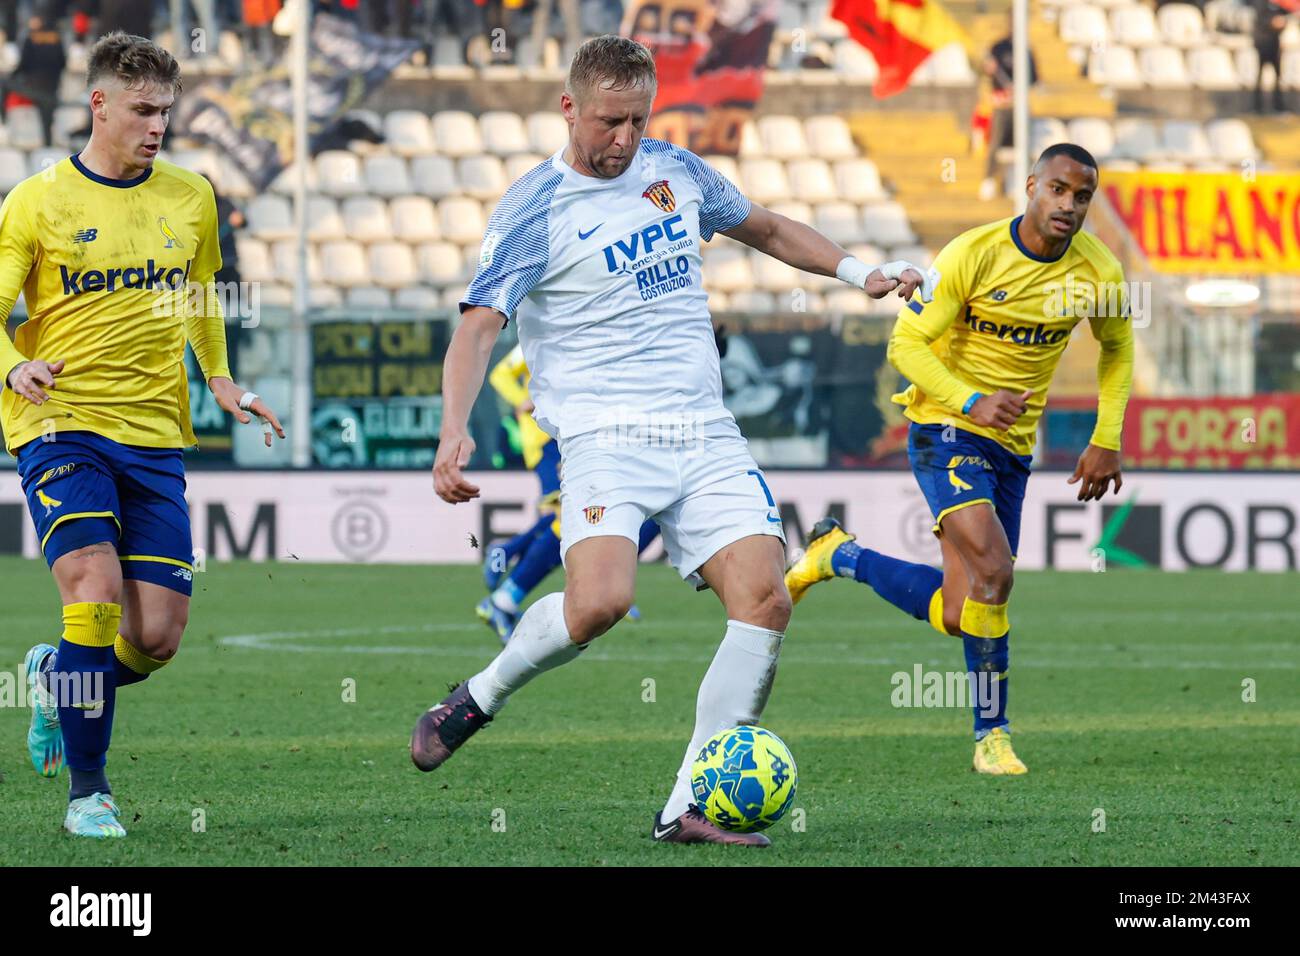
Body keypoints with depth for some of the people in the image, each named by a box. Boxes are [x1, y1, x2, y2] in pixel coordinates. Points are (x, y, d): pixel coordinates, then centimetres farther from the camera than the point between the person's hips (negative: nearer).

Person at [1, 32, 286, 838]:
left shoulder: (191, 198, 9)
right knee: (94, 589, -22)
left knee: (158, 637, -3)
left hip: (155, 437, 4)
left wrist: (221, 379, 11)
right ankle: (88, 792, -8)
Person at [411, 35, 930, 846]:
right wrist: (455, 430, -27)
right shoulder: (535, 208, -4)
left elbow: (767, 229, 30)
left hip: (707, 437, 6)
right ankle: (481, 698, 0)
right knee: (599, 602, -29)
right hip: (606, 436, -5)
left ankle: (689, 808, -8)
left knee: (764, 600, -14)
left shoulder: (675, 171, 13)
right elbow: (478, 325, -12)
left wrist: (858, 274, 19)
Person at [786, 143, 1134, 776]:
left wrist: (1107, 440, 7)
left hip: (1013, 448, 6)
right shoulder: (973, 255, -16)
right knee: (993, 568, -28)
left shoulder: (1097, 271, -3)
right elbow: (906, 343, -14)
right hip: (945, 429, -5)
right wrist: (972, 403, -29)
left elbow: (1117, 347, 16)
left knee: (957, 617, 4)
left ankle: (838, 555, 28)